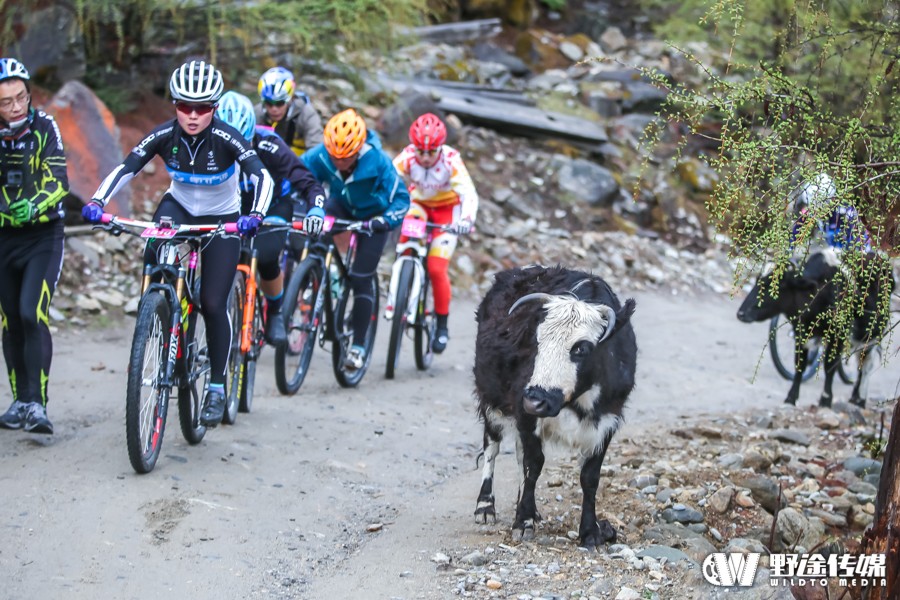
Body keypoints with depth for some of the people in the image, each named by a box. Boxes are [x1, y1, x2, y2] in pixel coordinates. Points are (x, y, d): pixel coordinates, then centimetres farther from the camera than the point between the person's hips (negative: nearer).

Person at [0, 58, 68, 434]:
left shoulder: (44, 127, -12)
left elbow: (59, 181, -19)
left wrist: (33, 206, -39)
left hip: (43, 236, -3)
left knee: (32, 316, -17)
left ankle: (37, 404, -15)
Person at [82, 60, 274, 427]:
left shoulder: (226, 138, -27)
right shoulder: (165, 135, -19)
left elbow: (261, 176, -37)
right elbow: (125, 169, -24)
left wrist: (255, 214, -55)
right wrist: (97, 202, -40)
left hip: (221, 218, -2)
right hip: (179, 206, 2)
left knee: (213, 304, -8)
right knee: (155, 253, -31)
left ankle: (217, 387, 8)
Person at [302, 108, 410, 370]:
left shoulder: (377, 161, -34)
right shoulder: (320, 156, -29)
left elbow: (401, 197, -26)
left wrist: (386, 220, -45)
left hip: (372, 215, -3)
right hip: (341, 205, 3)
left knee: (360, 280, -8)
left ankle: (358, 346, 2)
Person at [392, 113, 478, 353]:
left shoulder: (451, 160, -29)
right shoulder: (407, 157, -25)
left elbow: (469, 193, -37)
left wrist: (467, 219, -56)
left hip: (447, 209, -2)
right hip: (419, 204, 2)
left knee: (437, 268, -12)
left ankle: (442, 325, 6)